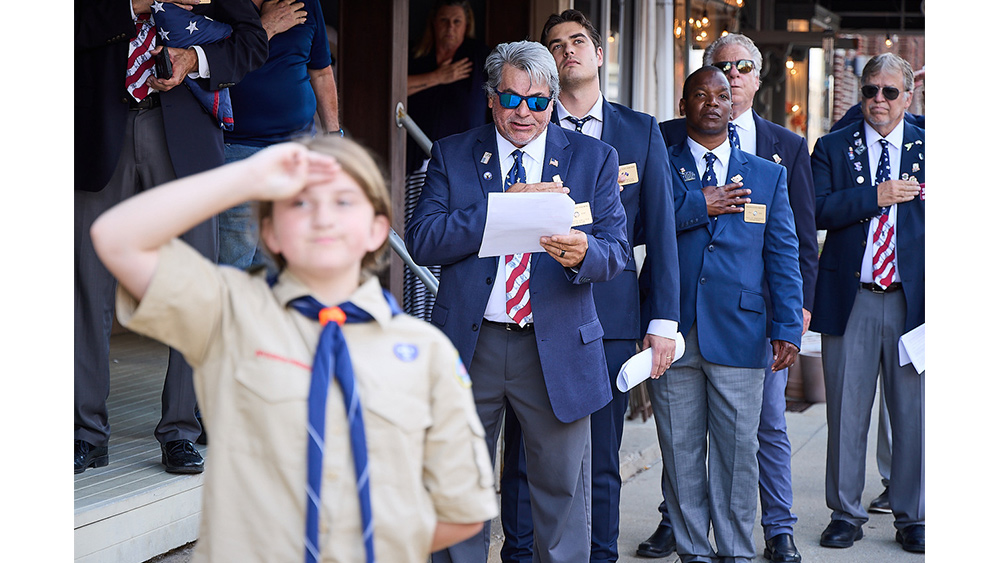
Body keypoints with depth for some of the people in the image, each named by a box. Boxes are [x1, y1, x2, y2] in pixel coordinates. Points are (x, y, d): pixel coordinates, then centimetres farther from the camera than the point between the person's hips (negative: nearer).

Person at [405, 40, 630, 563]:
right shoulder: (451, 155, 5)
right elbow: (422, 240, -8)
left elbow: (616, 248, -3)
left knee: (562, 490, 5)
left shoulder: (593, 158, 6)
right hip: (469, 344, 0)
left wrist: (583, 252, -27)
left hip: (557, 348, 0)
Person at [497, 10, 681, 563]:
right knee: (525, 452, 3)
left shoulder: (641, 131, 9)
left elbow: (661, 230, 7)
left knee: (601, 459, 5)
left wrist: (664, 321, 1)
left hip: (610, 316, 1)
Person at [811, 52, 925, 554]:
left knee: (913, 413, 4)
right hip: (850, 300, 0)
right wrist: (877, 196, -15)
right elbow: (818, 210, -7)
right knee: (846, 413, 5)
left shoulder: (928, 148, 8)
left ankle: (911, 517, 16)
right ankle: (845, 513, 17)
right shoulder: (832, 148, 8)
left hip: (913, 299, 0)